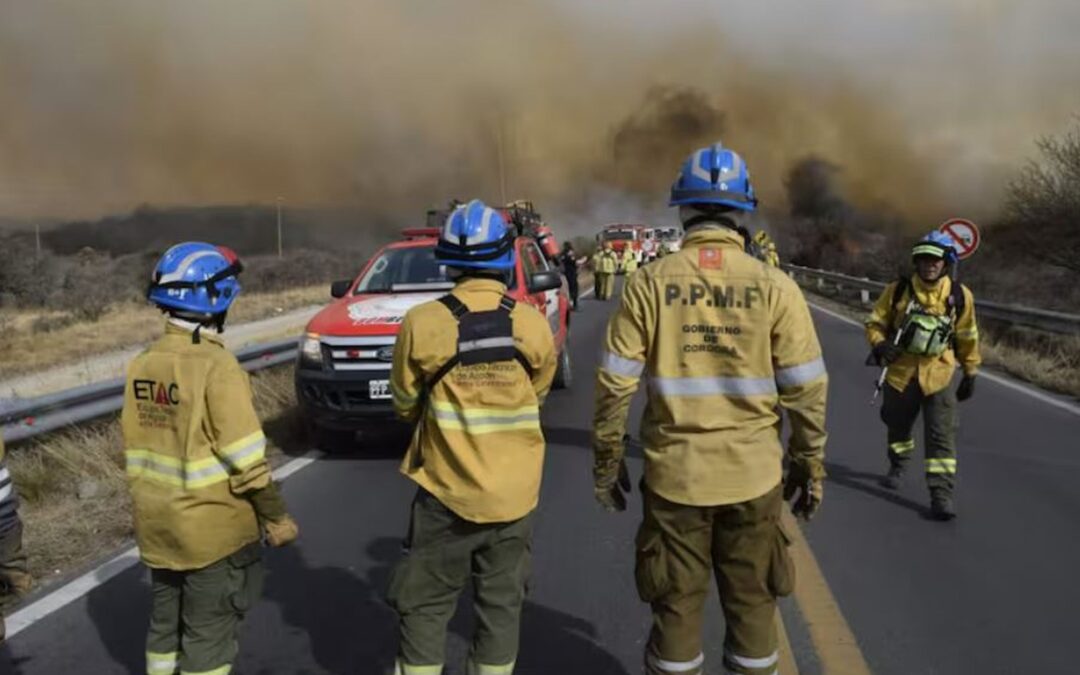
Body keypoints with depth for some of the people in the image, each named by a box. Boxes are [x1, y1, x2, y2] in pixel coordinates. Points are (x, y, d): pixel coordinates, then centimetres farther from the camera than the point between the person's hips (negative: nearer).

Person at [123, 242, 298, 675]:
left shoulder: (142, 365, 2)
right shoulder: (216, 366, -20)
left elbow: (135, 450, 8)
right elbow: (246, 460, -20)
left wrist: (150, 506, 20)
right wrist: (276, 516, -9)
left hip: (157, 527, 7)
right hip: (212, 530, -7)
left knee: (165, 625, 21)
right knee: (208, 637, 6)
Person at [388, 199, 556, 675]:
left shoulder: (423, 324, -15)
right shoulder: (533, 325, -9)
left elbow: (405, 405, 0)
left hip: (447, 490, -2)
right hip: (514, 491, 2)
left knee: (425, 606, 13)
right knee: (502, 603, 16)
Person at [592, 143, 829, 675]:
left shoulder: (649, 283, -7)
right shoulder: (774, 286, -7)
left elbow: (614, 385, -6)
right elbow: (806, 390, -4)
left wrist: (606, 463, 6)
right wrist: (809, 467, 9)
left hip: (674, 475, 0)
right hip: (753, 476, 0)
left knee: (676, 607, 14)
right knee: (752, 605, 17)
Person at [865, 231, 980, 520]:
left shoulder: (961, 296, -4)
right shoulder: (897, 290, -6)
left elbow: (967, 337, 8)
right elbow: (875, 323, 1)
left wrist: (971, 372, 13)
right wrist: (880, 345, -19)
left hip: (939, 376, -1)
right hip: (901, 372, 1)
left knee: (942, 436, -7)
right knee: (897, 426, 20)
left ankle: (941, 493, -4)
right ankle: (898, 466, 46)